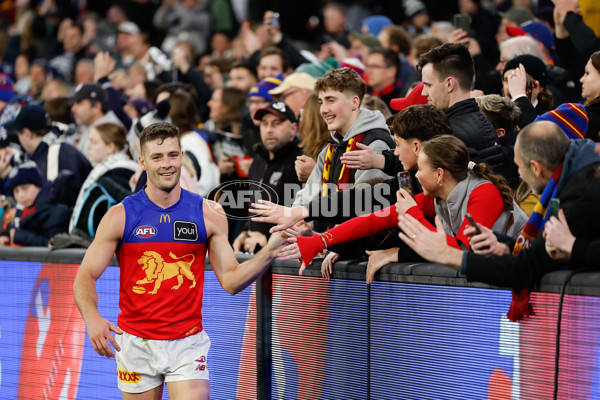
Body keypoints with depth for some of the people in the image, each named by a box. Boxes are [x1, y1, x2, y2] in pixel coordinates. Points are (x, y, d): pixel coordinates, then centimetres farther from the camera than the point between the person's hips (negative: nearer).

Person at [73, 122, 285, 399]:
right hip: (135, 343, 0)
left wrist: (269, 252, -12)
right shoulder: (120, 216, -2)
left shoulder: (209, 214, 2)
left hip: (188, 344, 0)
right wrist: (92, 318, -21)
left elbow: (230, 280, 4)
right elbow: (86, 276, -1)